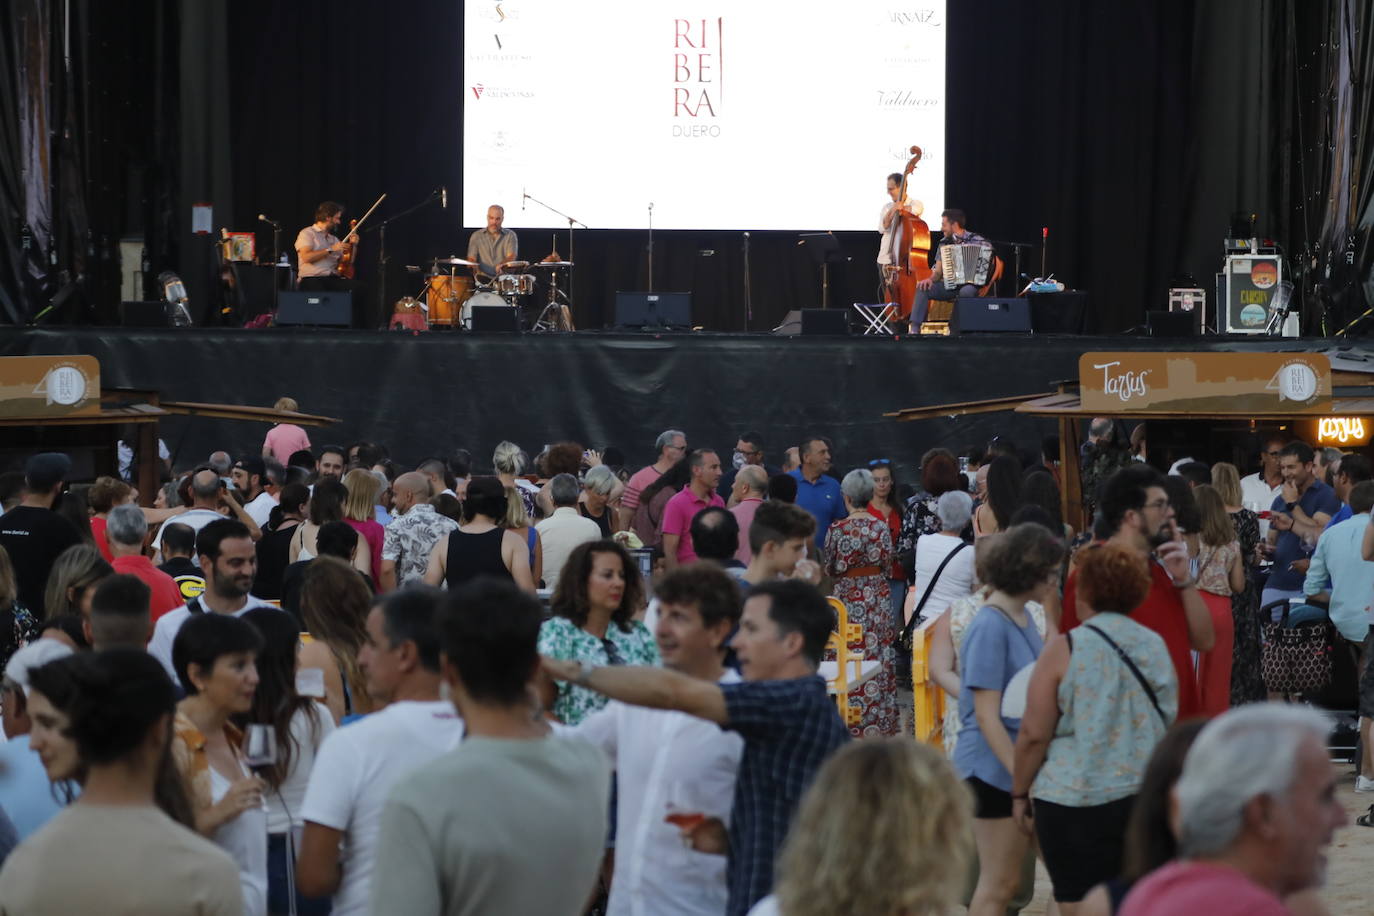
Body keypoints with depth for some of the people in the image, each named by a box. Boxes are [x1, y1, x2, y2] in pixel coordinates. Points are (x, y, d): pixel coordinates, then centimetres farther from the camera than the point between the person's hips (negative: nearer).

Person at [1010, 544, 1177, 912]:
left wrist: (1020, 792, 2)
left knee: (1081, 908, 0)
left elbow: (1034, 734, -9)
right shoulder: (1156, 646, 8)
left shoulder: (1066, 649, -9)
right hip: (1149, 798, 5)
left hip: (1078, 800, -5)